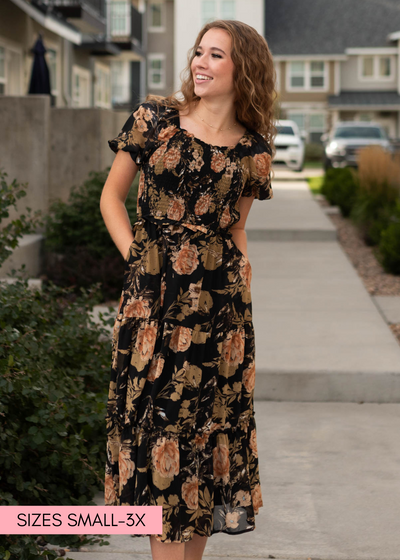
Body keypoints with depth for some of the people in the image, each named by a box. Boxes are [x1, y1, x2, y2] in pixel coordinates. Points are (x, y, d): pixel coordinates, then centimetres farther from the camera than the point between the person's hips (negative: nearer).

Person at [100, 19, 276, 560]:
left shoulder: (254, 150, 6)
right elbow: (112, 196, 8)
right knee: (157, 422, -1)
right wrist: (136, 257, -2)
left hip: (220, 300, 2)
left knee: (211, 424, 5)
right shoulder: (154, 118, 2)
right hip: (152, 296, -1)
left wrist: (241, 263, 3)